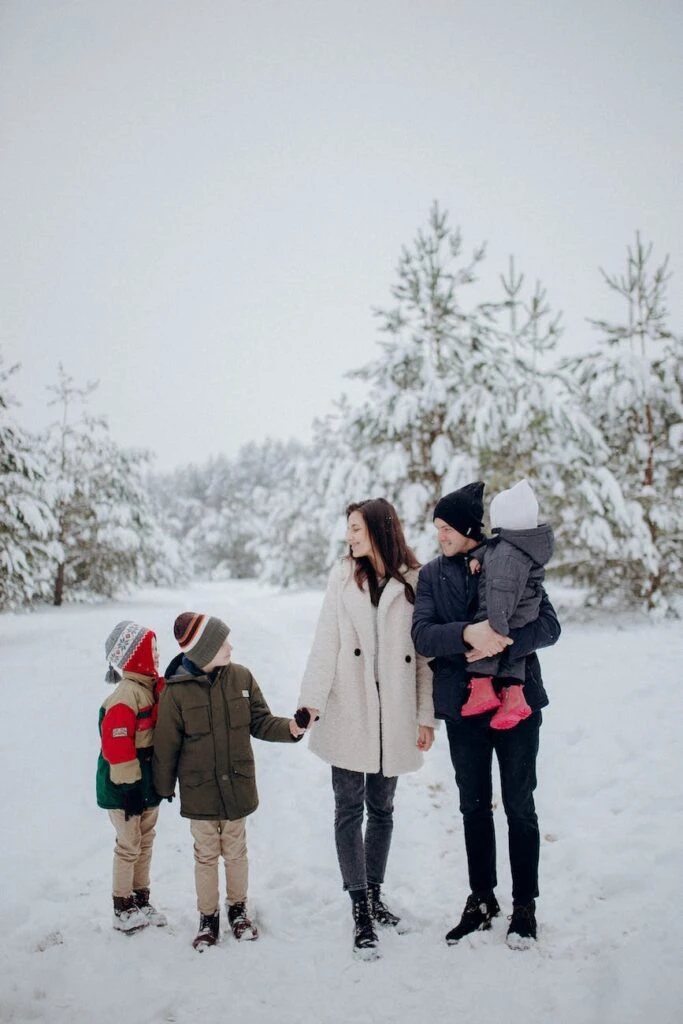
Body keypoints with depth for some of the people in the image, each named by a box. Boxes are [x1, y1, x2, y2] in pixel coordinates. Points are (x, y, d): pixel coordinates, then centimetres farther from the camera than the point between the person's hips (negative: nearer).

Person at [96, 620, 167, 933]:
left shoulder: (153, 689, 6)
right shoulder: (125, 697, -23)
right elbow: (116, 745, -26)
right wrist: (129, 786, -22)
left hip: (148, 785, 9)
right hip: (125, 789, -9)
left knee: (145, 843, 18)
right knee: (129, 846, 3)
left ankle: (141, 902, 31)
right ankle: (123, 910, 18)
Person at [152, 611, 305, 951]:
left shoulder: (241, 677, -7)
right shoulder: (177, 691, -15)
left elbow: (260, 722, 0)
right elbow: (166, 745, -6)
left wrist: (289, 728, -19)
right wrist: (163, 786, 2)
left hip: (237, 786, 2)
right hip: (199, 791, -2)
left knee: (235, 851, 17)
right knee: (206, 855, 12)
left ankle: (238, 908, 37)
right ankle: (208, 917, 30)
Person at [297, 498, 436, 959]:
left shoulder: (415, 582, -1)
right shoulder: (344, 576, 3)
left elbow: (426, 653, -1)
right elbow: (326, 641, -2)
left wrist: (427, 716, -3)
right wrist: (312, 699, -10)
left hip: (393, 713, 0)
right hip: (347, 709, 0)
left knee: (382, 809, 13)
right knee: (350, 808, 0)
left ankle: (374, 896, 29)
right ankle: (362, 913, 6)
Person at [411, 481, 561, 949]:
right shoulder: (432, 574, 1)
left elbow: (549, 625, -11)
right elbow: (422, 634, -12)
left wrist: (499, 643, -26)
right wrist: (468, 632, -30)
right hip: (463, 707, 2)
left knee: (520, 807, 8)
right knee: (474, 806, 13)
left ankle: (525, 905, 23)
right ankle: (482, 898, 29)